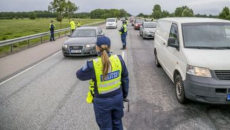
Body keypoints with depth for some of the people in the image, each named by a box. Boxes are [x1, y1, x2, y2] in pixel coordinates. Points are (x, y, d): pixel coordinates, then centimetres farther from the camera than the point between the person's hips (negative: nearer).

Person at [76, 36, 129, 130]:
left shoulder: (93, 65, -25)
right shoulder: (119, 59, -12)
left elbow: (79, 75, -5)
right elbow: (125, 79, 0)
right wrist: (124, 95, 14)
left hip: (102, 101, -3)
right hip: (117, 97, 4)